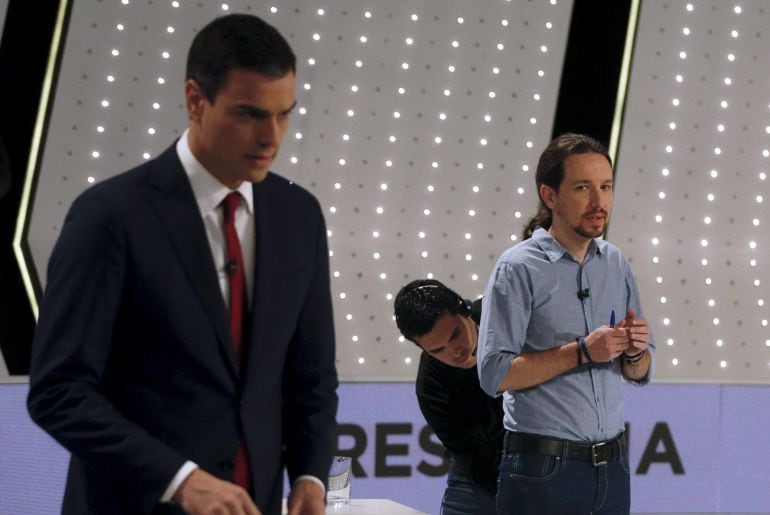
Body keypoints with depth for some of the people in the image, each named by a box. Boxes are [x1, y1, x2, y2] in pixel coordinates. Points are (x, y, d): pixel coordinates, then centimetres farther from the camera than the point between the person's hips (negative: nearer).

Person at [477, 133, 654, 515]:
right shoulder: (519, 268, -7)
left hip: (612, 465, 6)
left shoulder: (616, 264, 10)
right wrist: (582, 352, -18)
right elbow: (495, 373, -16)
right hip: (544, 469, -5)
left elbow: (640, 374, 15)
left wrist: (634, 352, -7)